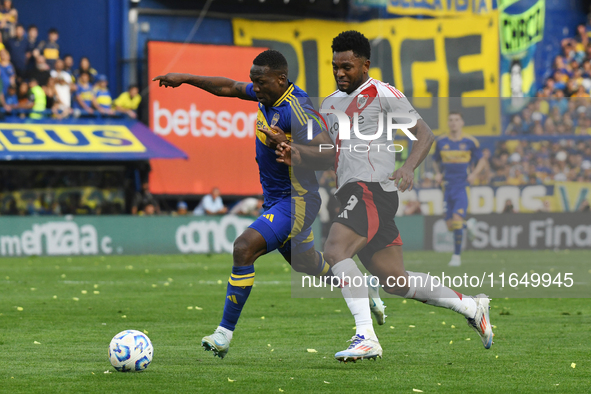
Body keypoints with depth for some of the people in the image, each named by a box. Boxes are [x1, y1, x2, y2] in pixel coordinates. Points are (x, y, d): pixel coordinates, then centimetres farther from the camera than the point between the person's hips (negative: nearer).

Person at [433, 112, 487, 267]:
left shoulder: (470, 142, 0)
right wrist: (438, 173, 2)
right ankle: (468, 225, 35)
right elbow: (437, 161, 21)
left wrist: (474, 174, -8)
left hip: (463, 186, -4)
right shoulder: (441, 142, 7)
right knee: (450, 225, 1)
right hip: (448, 186, 4)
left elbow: (482, 161, 8)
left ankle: (457, 255, -8)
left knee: (457, 218, -18)